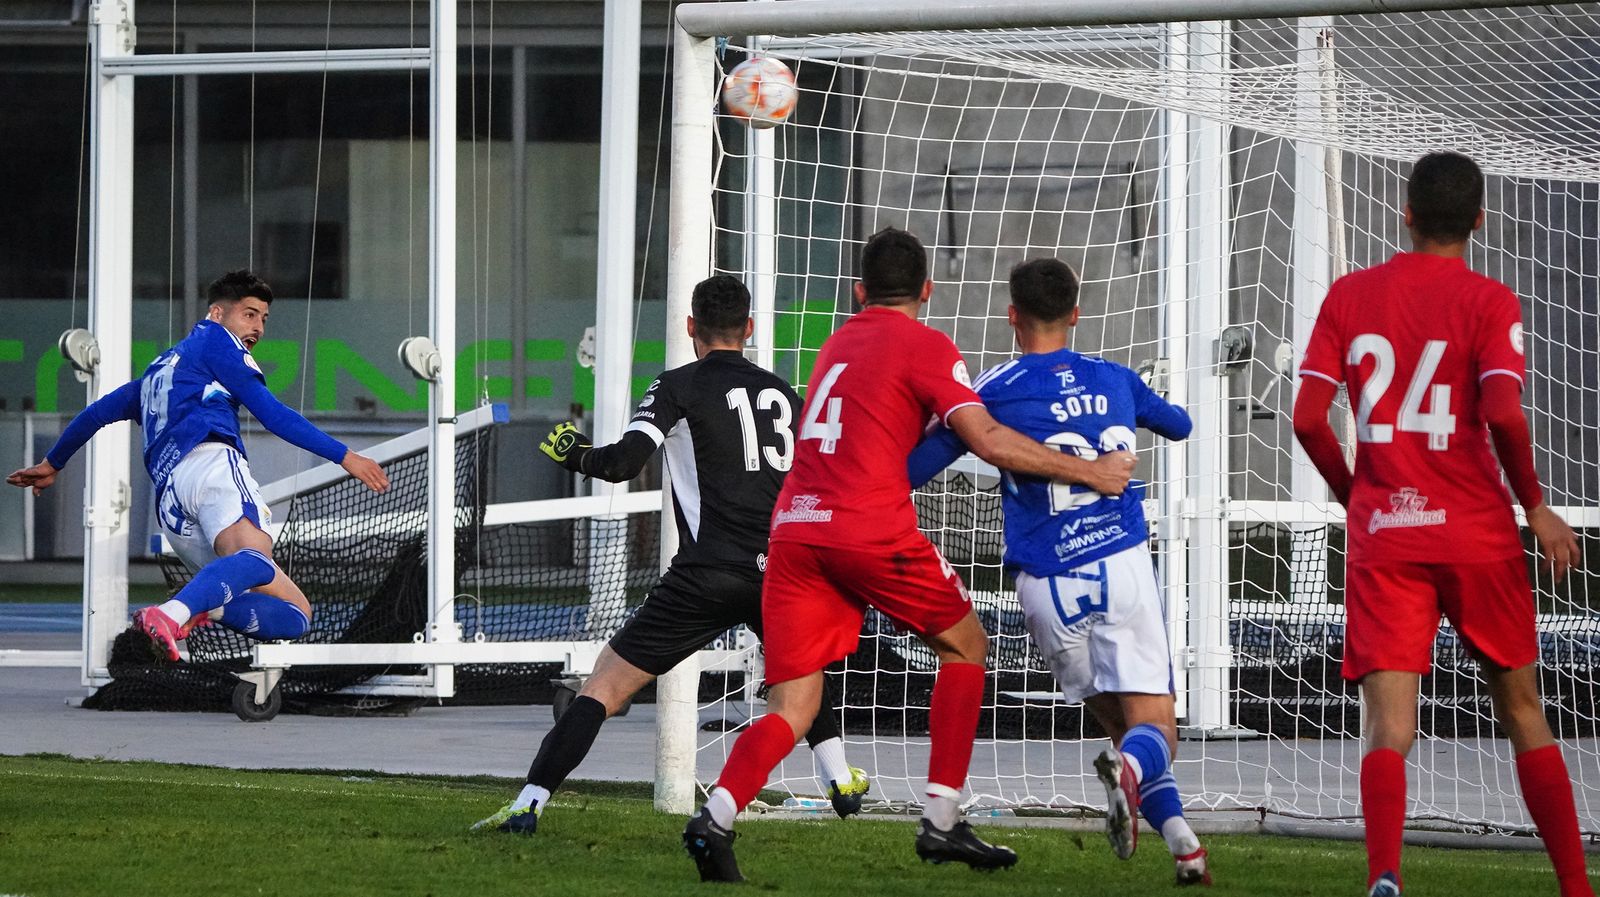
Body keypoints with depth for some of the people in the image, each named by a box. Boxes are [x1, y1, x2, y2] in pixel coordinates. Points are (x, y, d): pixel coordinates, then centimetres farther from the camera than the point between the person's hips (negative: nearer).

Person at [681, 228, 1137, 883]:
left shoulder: (839, 344, 24)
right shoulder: (927, 347, 3)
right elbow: (990, 442, -7)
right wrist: (1090, 473, 0)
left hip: (793, 529, 5)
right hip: (873, 530, -5)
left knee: (793, 707, 2)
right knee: (965, 645, 17)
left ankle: (716, 817, -24)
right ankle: (941, 822, 10)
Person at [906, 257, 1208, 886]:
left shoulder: (993, 392, 1)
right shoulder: (1116, 381, 12)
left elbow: (913, 468, 0)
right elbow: (1180, 425, 33)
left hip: (1049, 586, -1)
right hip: (1124, 568, 1)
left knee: (1114, 718, 16)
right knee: (1154, 724, -2)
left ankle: (1183, 844, -1)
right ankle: (1131, 766, -40)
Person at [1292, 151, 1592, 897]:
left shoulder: (1349, 296, 5)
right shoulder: (1488, 302, -3)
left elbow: (1307, 420, 1)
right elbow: (1503, 415, -17)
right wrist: (1535, 506, -3)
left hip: (1382, 537, 1)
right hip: (1477, 534, -1)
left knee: (1389, 726, -7)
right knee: (1521, 710, 14)